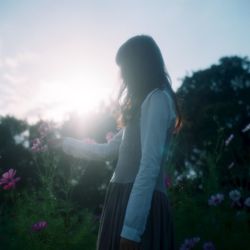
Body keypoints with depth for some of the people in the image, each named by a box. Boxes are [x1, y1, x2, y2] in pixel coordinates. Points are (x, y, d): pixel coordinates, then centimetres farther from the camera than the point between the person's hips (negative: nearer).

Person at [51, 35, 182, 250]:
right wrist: (66, 143, 38)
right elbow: (109, 150, 29)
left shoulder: (157, 99, -8)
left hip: (140, 206, -9)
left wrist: (131, 228, -23)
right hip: (126, 199, 9)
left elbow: (150, 166, -19)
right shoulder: (144, 103, 22)